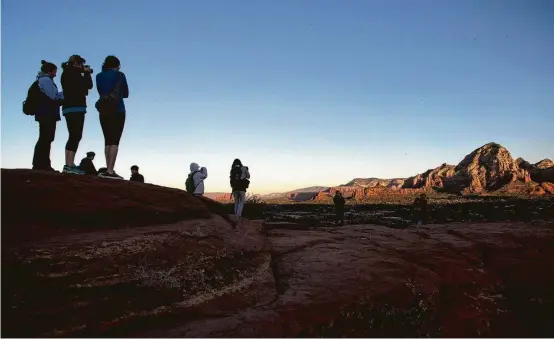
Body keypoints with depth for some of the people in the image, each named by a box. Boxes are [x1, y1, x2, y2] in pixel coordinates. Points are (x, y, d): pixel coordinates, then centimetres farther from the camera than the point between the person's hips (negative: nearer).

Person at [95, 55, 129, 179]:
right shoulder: (119, 75, 1)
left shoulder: (99, 76, 11)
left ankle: (108, 170, 3)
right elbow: (126, 94, 9)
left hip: (104, 112, 4)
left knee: (108, 141, 8)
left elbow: (101, 92, 17)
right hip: (118, 112, -4)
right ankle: (110, 171, -16)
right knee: (114, 141, -8)